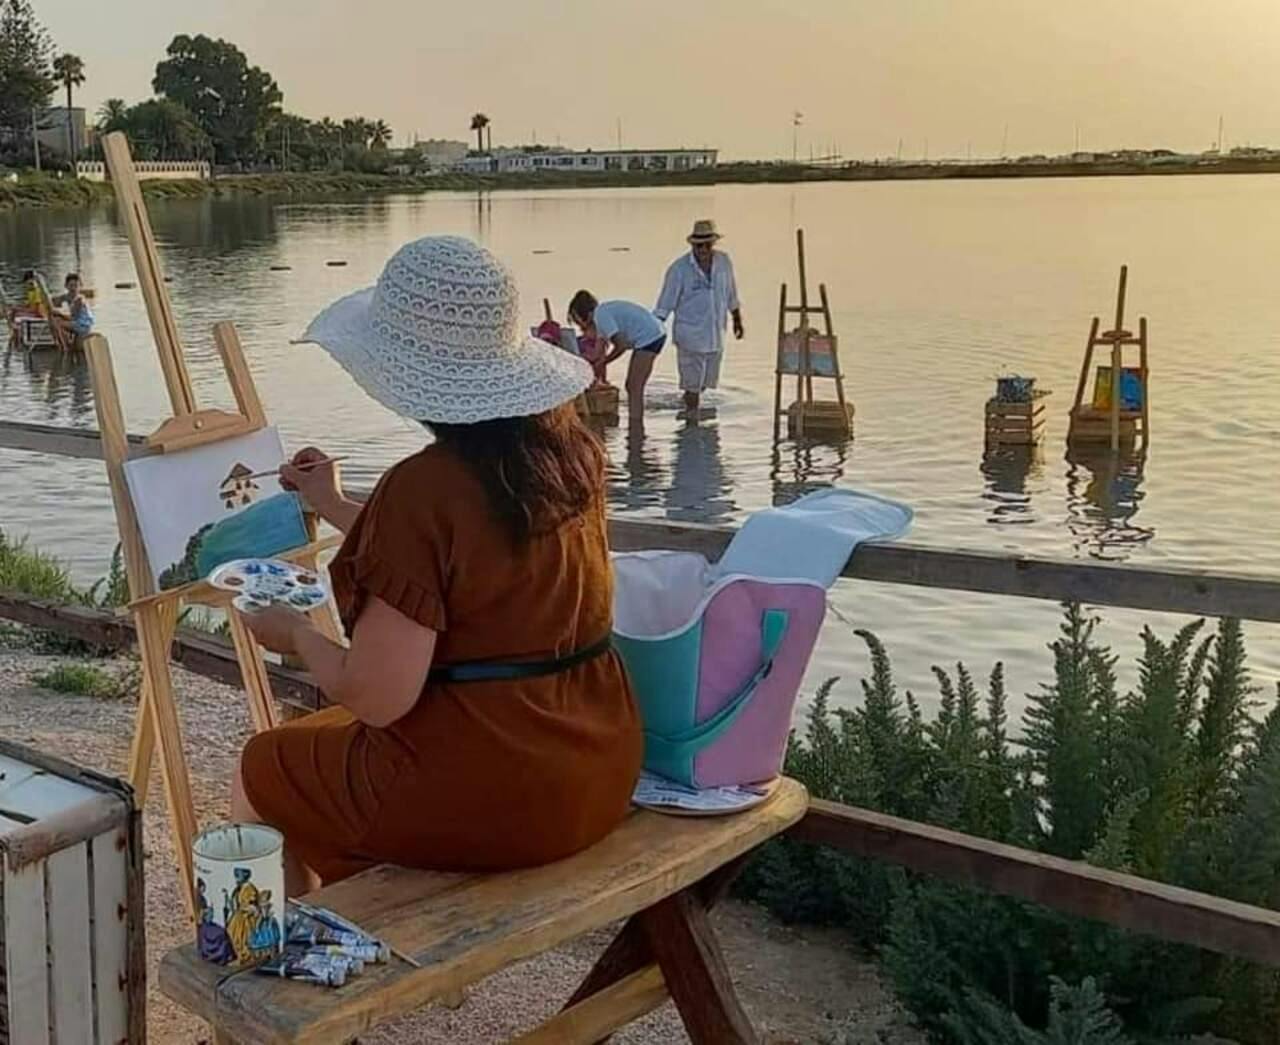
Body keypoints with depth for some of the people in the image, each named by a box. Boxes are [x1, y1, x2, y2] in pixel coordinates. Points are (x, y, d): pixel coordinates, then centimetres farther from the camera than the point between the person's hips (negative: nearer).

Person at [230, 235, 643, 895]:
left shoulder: (425, 488, -23)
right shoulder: (569, 451, 0)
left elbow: (377, 697, -23)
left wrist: (295, 634, -3)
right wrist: (335, 508, 27)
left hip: (483, 800, -8)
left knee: (263, 773, 20)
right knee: (329, 742, 32)